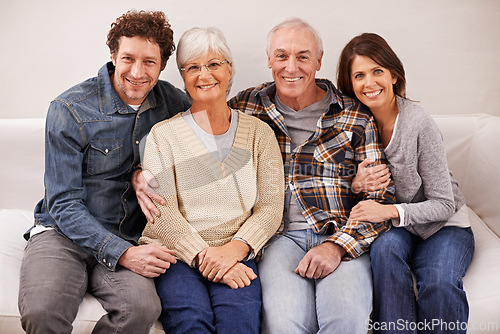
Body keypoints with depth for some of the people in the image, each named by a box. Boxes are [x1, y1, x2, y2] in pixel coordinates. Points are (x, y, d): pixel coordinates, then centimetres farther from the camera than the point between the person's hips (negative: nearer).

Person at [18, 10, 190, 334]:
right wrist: (123, 254, -24)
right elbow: (63, 204, -9)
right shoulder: (70, 110, -8)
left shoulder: (172, 101, 3)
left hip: (130, 240, 3)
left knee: (142, 307, -31)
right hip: (63, 233, -2)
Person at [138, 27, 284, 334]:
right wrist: (203, 256, -15)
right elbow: (163, 212, -3)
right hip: (176, 254, -1)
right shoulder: (163, 135, 6)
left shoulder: (259, 133, 11)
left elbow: (271, 207, 4)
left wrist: (235, 248, -13)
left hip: (237, 254, 1)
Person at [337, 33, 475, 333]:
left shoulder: (418, 122, -16)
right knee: (387, 248, -33)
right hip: (389, 229, 3)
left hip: (441, 226, -2)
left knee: (440, 283, -32)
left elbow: (444, 204, -13)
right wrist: (356, 186, -18)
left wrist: (391, 211, -28)